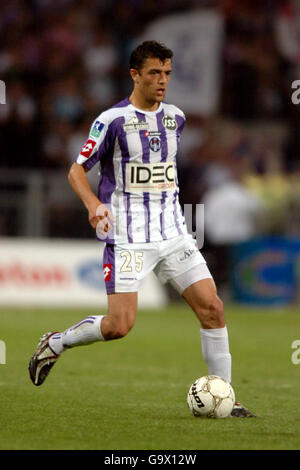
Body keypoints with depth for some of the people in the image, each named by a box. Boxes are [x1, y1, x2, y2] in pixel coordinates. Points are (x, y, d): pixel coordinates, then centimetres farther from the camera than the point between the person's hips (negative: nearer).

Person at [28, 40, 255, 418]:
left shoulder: (174, 117, 10)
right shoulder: (112, 120, -8)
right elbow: (76, 170, -5)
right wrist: (94, 204, -22)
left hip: (172, 231, 5)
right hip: (127, 238, -5)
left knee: (212, 308, -6)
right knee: (119, 325, -12)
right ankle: (54, 344, 14)